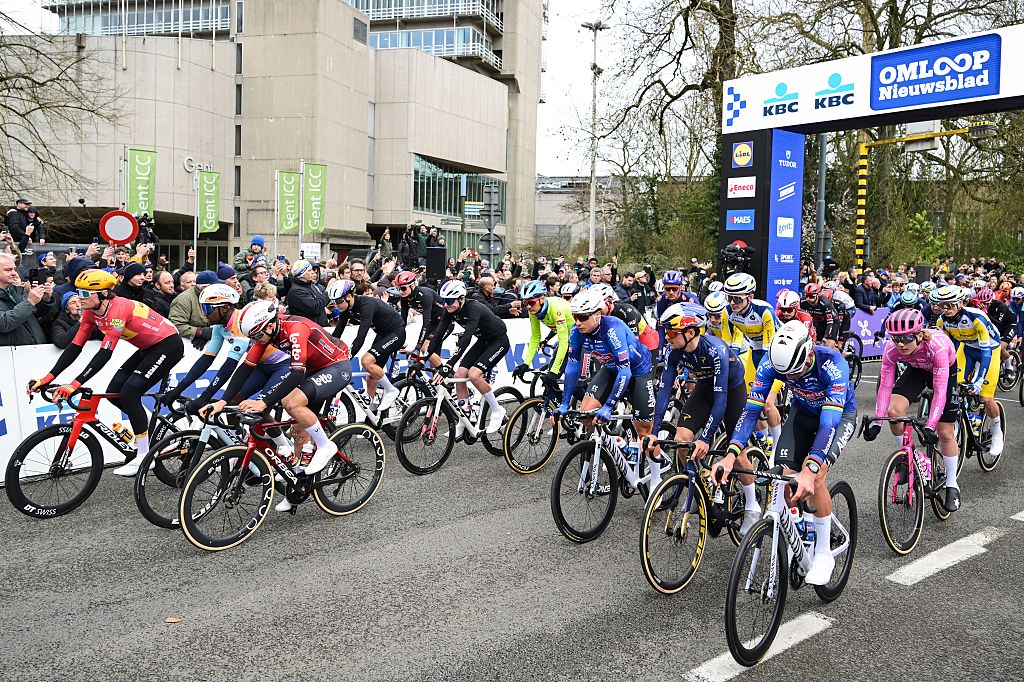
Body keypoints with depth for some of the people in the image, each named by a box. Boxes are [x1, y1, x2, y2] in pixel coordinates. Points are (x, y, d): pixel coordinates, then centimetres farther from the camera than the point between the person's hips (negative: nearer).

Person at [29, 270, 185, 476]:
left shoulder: (118, 309, -28)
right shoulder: (91, 311, -3)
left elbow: (105, 354, -34)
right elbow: (75, 346, -3)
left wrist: (74, 385, -39)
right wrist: (47, 379, -10)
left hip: (168, 345, -9)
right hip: (148, 348, 9)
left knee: (129, 392, -19)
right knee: (114, 392, -3)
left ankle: (143, 455, -10)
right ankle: (147, 428, 18)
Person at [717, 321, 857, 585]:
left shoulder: (832, 363, -39)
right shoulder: (772, 361, -28)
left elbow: (829, 423, -45)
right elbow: (751, 409, -28)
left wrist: (809, 471, -57)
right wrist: (731, 455, -41)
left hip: (840, 414, -4)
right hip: (803, 412, 4)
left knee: (815, 476, -27)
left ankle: (824, 554, -8)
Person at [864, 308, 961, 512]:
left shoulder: (937, 346, -40)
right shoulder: (891, 349, -30)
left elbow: (939, 391, -39)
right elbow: (885, 386, -25)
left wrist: (930, 426, -44)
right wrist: (876, 422, -31)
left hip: (946, 371, -3)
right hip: (916, 370, 3)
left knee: (945, 433, -2)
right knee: (893, 411, -22)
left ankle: (952, 486, 16)